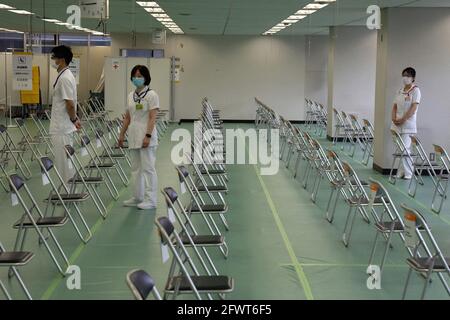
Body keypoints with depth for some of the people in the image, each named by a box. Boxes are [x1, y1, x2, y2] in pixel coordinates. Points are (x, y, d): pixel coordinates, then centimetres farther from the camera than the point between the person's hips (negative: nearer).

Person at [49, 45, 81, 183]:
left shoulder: (65, 78, -19)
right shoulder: (64, 76, 14)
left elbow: (70, 103, -22)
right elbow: (69, 103, 20)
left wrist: (73, 119, -8)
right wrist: (74, 119, 16)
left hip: (62, 128, -10)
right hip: (60, 127, 10)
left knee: (64, 162, -3)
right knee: (63, 162, 15)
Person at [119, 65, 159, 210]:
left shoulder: (151, 95, -8)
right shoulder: (131, 95, 12)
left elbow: (152, 118, -14)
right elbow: (127, 117, 17)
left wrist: (148, 136, -21)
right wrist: (122, 134, 14)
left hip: (145, 136, -8)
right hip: (133, 136, 8)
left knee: (148, 168, -5)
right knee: (136, 168, 11)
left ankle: (150, 200, 0)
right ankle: (138, 197, 19)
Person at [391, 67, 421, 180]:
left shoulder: (415, 90, -4)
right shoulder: (400, 91, 15)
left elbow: (413, 108, -12)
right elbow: (395, 106, 14)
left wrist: (403, 119, -17)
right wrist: (394, 118, -3)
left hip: (408, 124, -6)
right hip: (397, 124, 6)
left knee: (405, 149, -10)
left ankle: (408, 174, -2)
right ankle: (401, 172, 13)